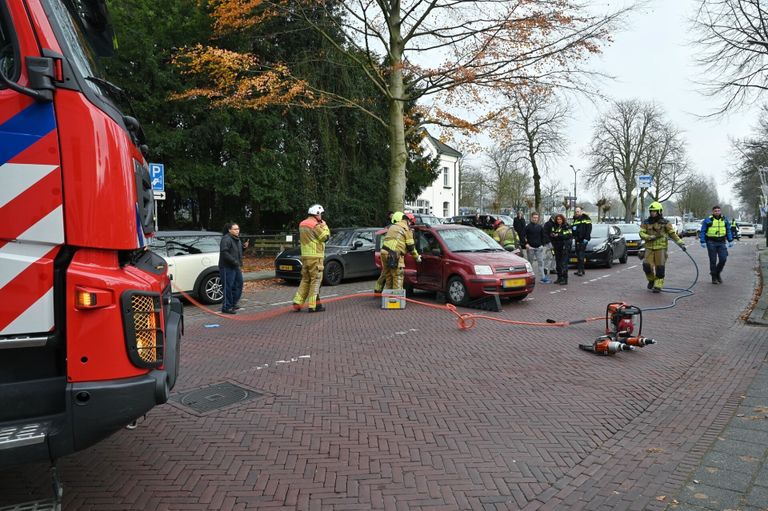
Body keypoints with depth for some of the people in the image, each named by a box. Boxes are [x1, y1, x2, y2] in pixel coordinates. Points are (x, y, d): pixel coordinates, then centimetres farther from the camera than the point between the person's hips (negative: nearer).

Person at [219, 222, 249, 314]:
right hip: (227, 267, -10)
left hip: (236, 267, 10)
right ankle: (226, 307, 2)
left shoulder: (237, 239, 14)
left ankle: (233, 304, 28)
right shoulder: (226, 239, -16)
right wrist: (235, 262, -26)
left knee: (238, 284, 15)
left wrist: (244, 247, 5)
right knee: (228, 287, -6)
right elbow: (224, 253, -25)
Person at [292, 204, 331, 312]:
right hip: (315, 256, -8)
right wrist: (324, 225, 4)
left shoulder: (302, 224, 12)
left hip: (305, 255, 8)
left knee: (305, 280, 16)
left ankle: (298, 302, 12)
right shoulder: (316, 225, -14)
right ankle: (313, 305, -1)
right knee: (316, 279, -1)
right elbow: (325, 237, -10)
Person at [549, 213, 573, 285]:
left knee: (564, 263, -8)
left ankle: (565, 279, -6)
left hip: (565, 248, -6)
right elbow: (550, 235, 12)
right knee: (558, 264, 10)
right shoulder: (554, 227, 11)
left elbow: (569, 235, -16)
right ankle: (559, 278, 20)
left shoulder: (567, 226, -5)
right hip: (557, 248, 6)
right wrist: (553, 235, -11)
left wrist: (558, 235, -18)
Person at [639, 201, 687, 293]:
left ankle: (658, 286, 5)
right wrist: (649, 237, -19)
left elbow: (673, 234, 1)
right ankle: (651, 280, 20)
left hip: (661, 248, -2)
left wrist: (681, 243, -7)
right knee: (647, 265, -7)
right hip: (649, 248, 2)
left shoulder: (664, 223, 0)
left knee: (660, 268, -4)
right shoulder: (646, 222, 6)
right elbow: (641, 233, -1)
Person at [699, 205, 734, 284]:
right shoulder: (708, 220, -3)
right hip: (711, 243, -3)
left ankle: (717, 273, 20)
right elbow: (702, 231, -2)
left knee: (723, 259, -4)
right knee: (713, 260, 1)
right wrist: (703, 242, -9)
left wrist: (730, 241, 9)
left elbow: (729, 231, 15)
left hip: (721, 242, 3)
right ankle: (714, 278, 10)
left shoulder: (725, 220, 9)